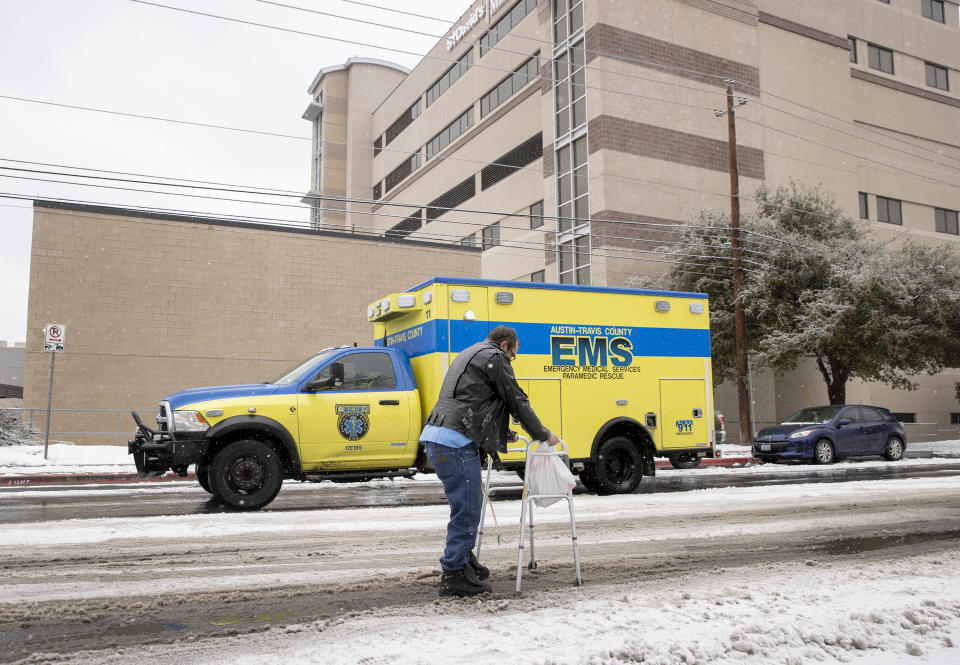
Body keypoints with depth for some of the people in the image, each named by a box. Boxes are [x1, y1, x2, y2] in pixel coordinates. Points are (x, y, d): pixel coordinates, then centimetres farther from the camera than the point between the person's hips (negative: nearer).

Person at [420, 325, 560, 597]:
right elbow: (517, 401, 0)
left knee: (470, 504, 20)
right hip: (456, 442, -10)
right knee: (467, 509, -5)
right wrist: (543, 434, 12)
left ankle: (464, 559, 29)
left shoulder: (468, 355, 30)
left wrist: (504, 435, 43)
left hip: (436, 437, 10)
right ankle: (453, 575, 0)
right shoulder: (494, 357, -1)